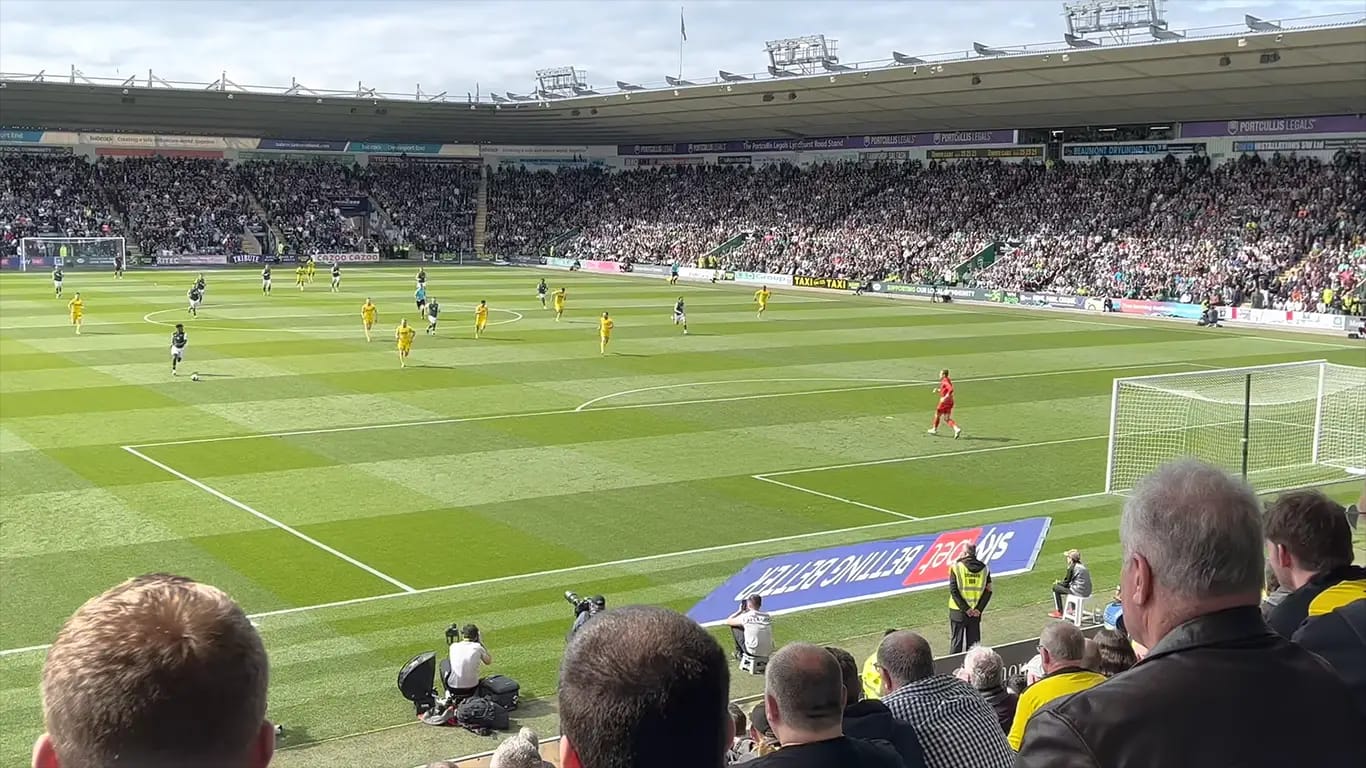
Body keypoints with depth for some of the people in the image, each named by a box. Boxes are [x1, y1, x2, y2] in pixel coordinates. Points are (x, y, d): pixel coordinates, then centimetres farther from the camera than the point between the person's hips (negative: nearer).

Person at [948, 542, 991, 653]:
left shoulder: (956, 567, -8)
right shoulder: (984, 568, 2)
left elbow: (953, 591, -13)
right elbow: (988, 591, -3)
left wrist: (965, 609, -11)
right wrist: (979, 609, -6)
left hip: (958, 611, -3)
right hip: (976, 613, 3)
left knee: (956, 641, 6)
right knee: (973, 643, 11)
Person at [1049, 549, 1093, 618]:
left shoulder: (1071, 567, -11)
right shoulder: (1082, 566, 14)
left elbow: (1066, 583, -4)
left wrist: (1058, 583, 17)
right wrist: (1061, 582, 24)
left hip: (1079, 592, -9)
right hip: (1087, 592, 9)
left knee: (1055, 587, 6)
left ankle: (1060, 612, 11)